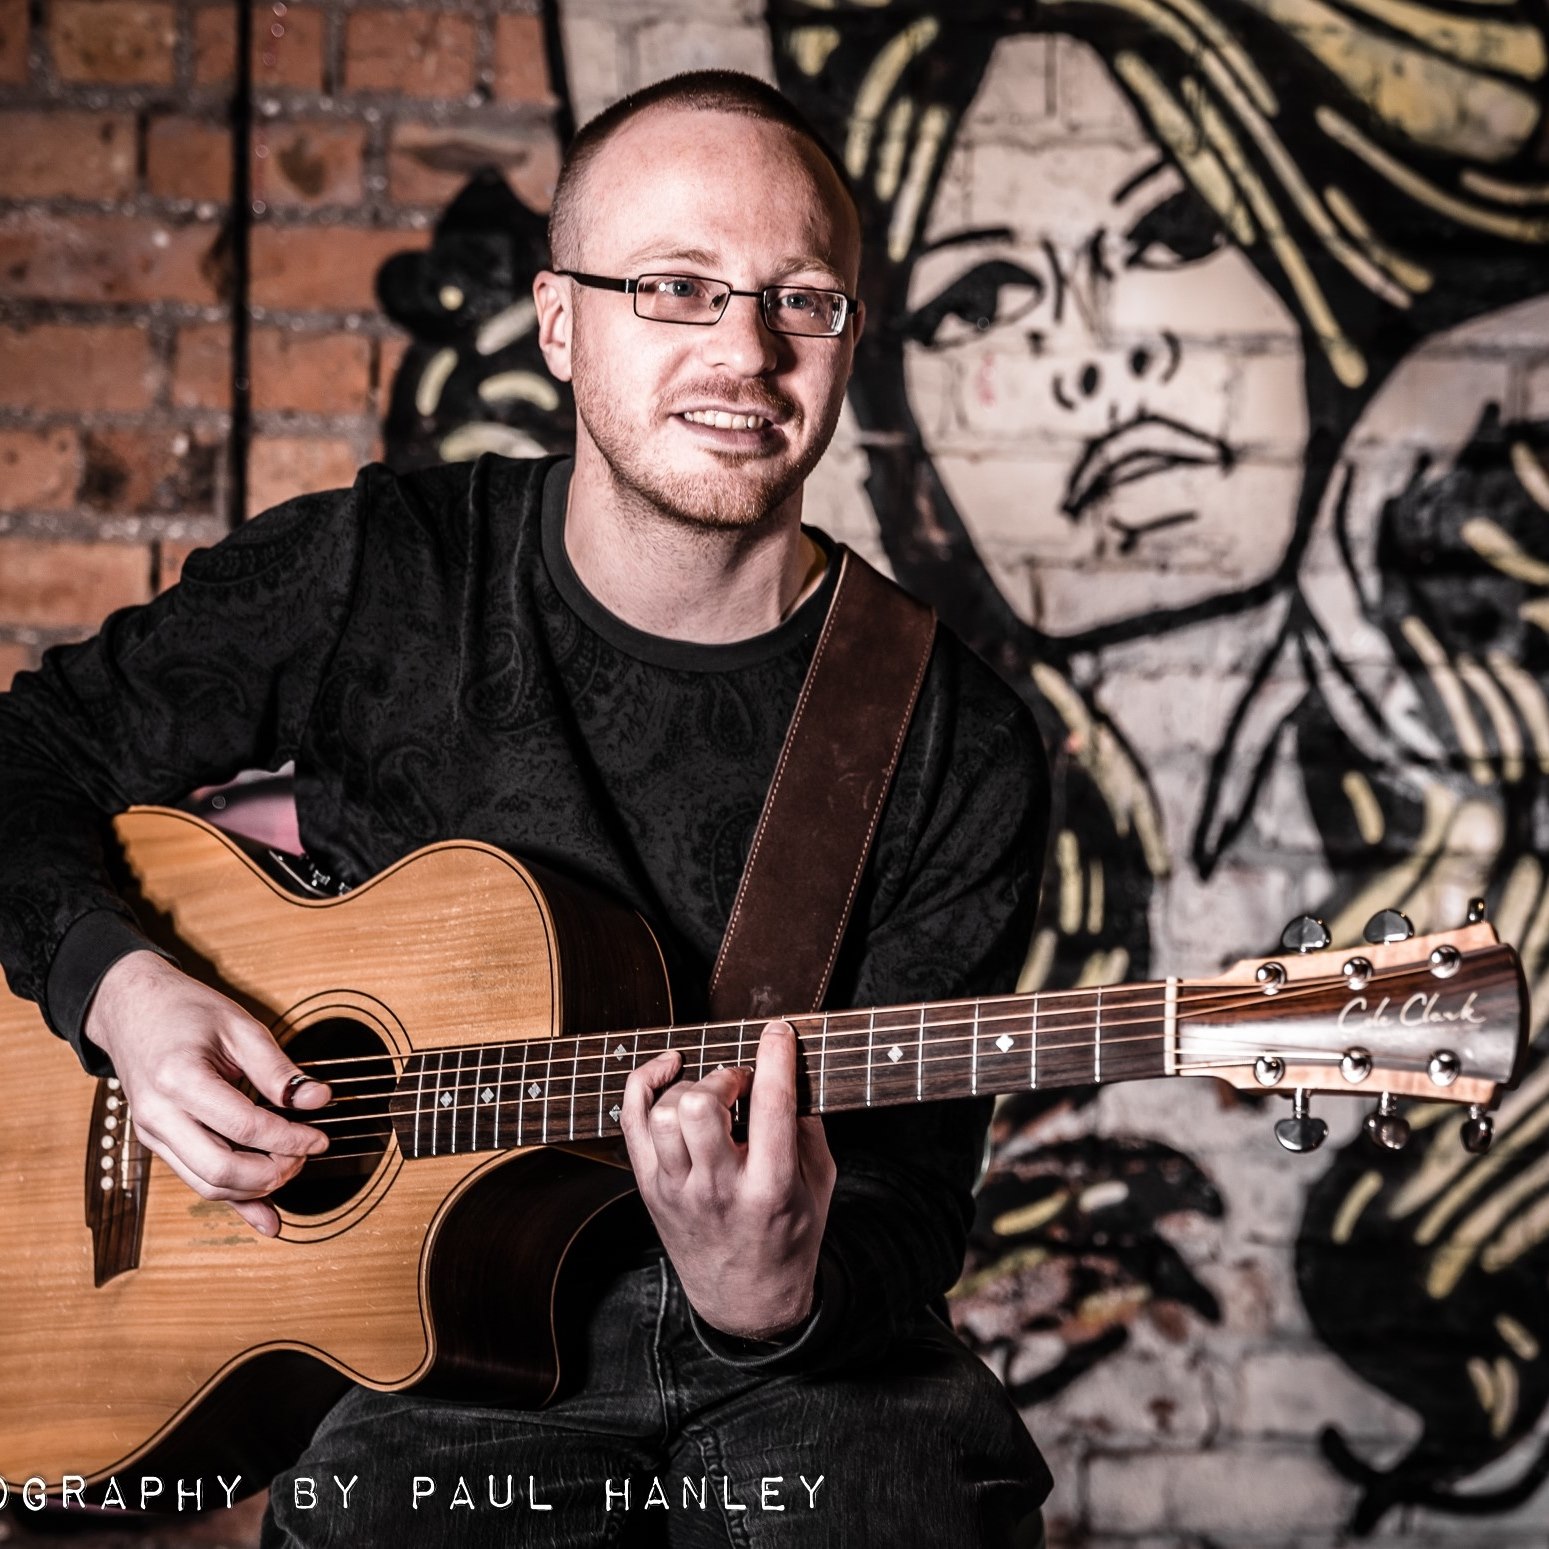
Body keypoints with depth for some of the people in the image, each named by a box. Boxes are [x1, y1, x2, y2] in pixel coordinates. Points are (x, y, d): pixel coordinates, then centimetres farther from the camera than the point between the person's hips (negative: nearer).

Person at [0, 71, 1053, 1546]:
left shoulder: (961, 751, -3)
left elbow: (908, 1183, -4)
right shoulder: (377, 578, 0)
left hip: (795, 1361, 1)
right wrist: (121, 989, -9)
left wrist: (776, 1299, -27)